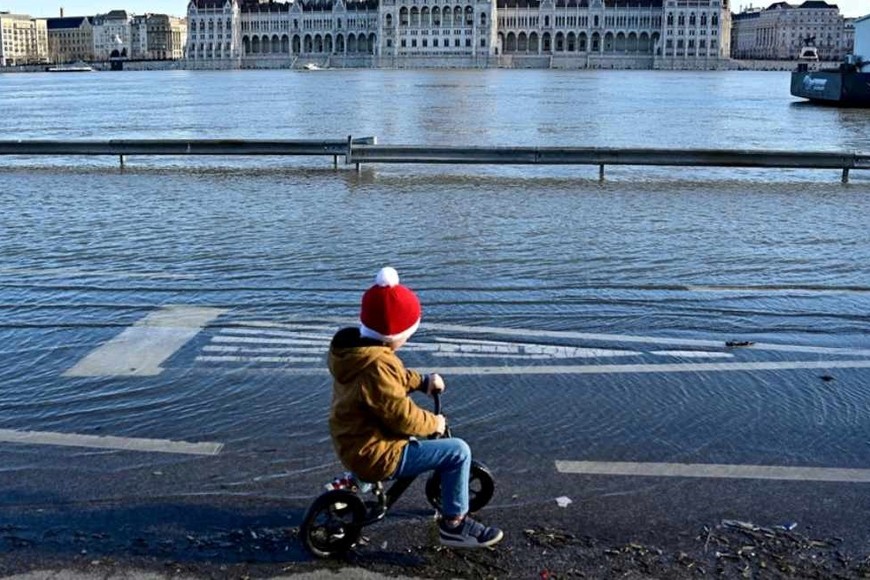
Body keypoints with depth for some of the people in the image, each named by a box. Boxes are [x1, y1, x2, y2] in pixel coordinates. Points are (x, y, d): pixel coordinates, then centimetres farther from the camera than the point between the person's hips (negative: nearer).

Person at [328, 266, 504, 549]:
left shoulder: (351, 345, 2)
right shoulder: (377, 366, -29)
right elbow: (403, 416, -25)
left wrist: (423, 381, 7)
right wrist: (434, 423, -8)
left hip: (353, 441, 10)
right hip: (375, 454, -10)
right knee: (458, 451, -9)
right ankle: (454, 524, 4)